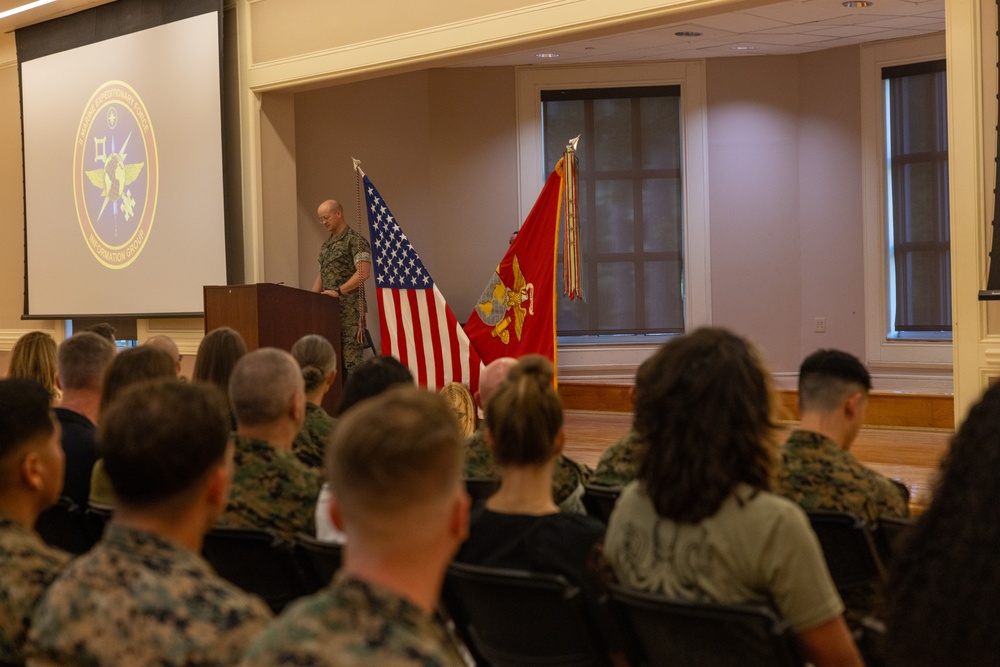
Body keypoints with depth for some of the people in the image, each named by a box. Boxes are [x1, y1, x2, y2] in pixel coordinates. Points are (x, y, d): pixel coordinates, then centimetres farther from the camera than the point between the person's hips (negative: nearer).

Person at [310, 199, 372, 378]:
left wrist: (339, 291, -20)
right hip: (329, 307, 8)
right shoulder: (326, 244, 19)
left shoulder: (355, 240, -7)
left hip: (349, 308, -8)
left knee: (350, 354, -10)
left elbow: (363, 273, -16)